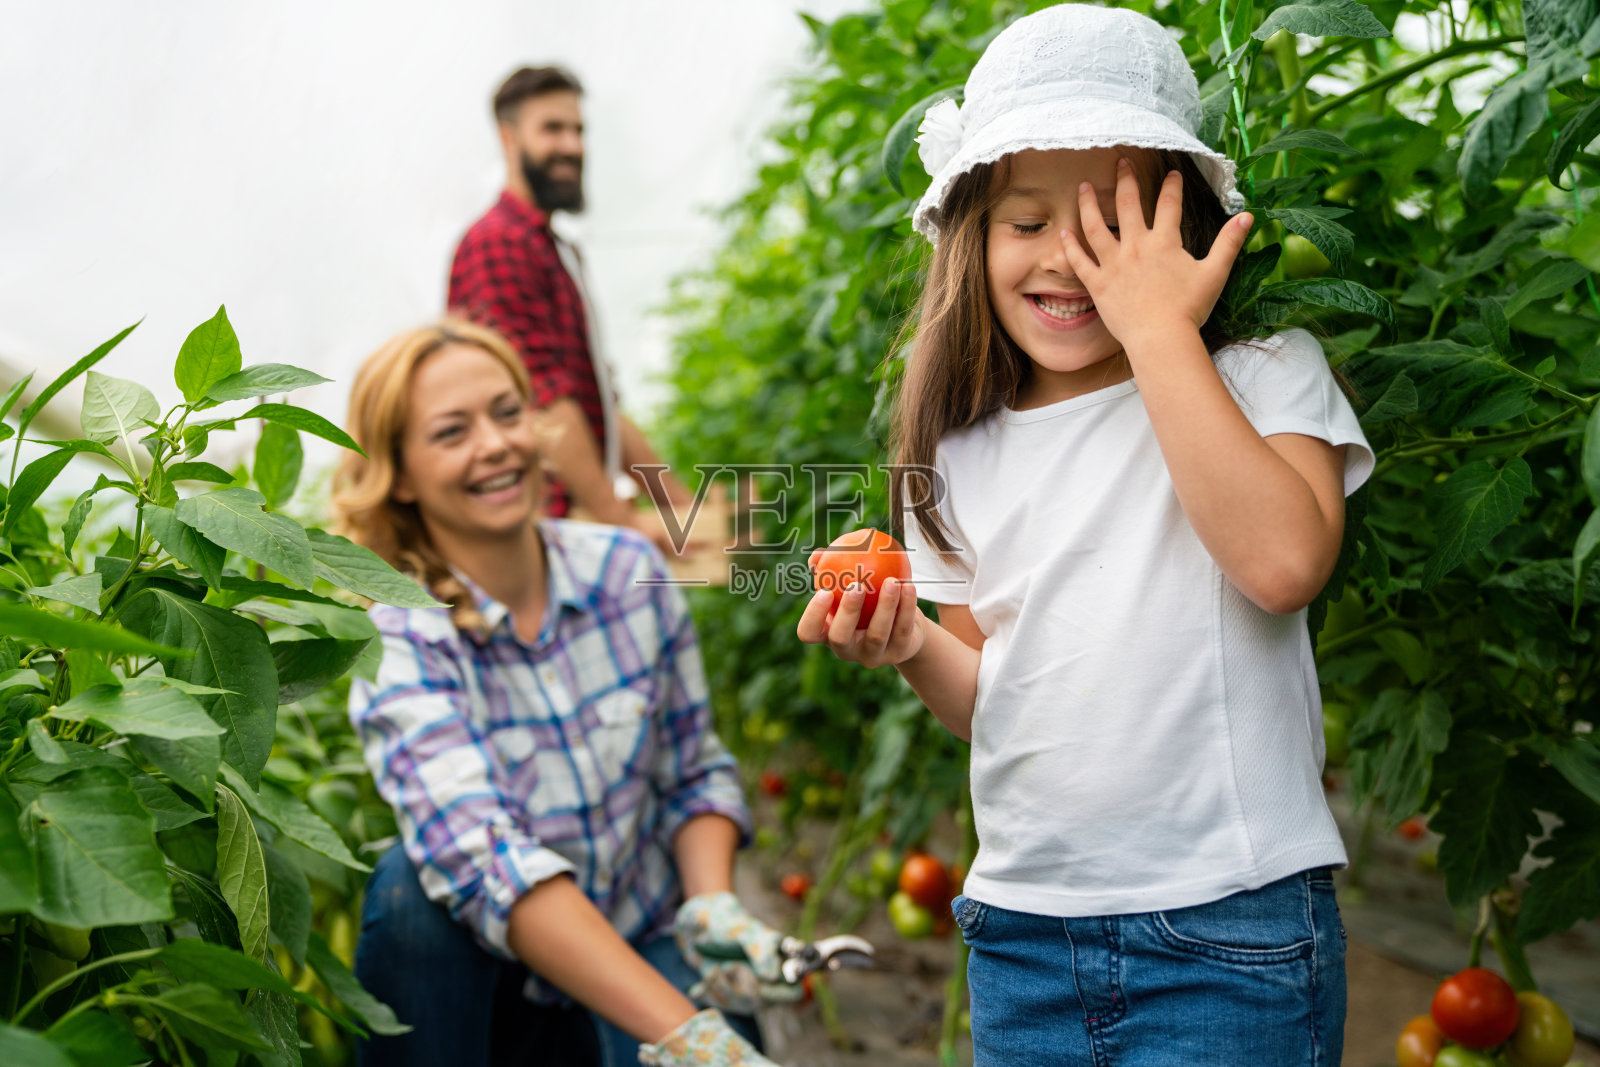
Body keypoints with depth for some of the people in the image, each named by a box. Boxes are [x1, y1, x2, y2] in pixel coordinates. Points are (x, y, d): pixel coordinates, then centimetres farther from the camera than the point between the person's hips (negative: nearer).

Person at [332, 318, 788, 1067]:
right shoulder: (395, 640, -17)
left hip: (649, 950, 2)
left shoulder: (628, 570, -4)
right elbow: (488, 860, -32)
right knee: (420, 877, -32)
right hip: (491, 985, -1)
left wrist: (713, 908, -15)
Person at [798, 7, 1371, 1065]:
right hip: (1020, 927, 4)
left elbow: (1285, 562, -25)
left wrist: (1159, 328, -19)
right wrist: (912, 647, -9)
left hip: (1229, 934, -4)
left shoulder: (1266, 374, -5)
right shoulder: (961, 451, 6)